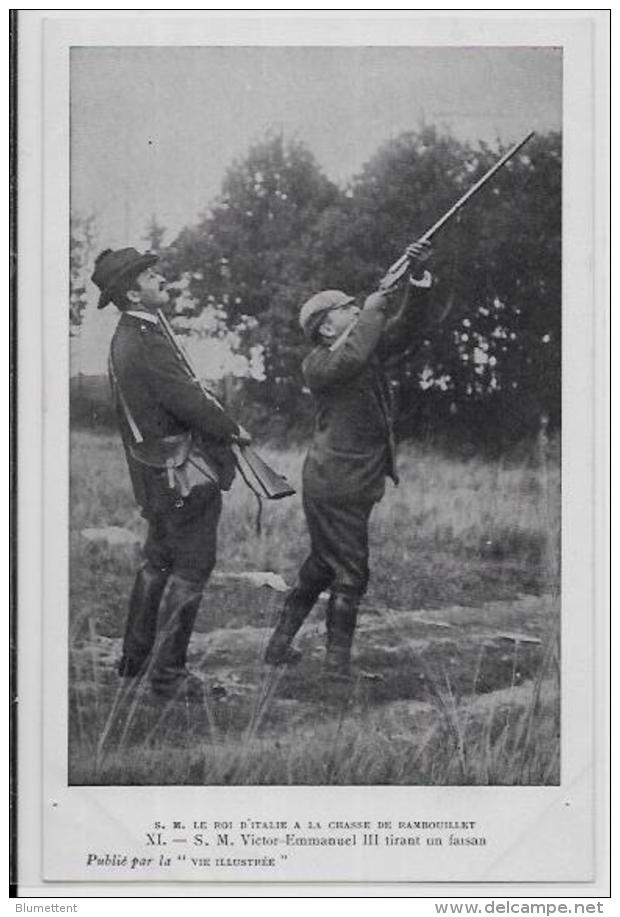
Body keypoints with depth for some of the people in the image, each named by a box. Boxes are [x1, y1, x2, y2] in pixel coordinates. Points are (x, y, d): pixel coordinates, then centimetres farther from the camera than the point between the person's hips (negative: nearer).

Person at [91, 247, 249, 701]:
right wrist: (232, 430, -7)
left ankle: (135, 657, 31)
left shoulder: (126, 339, 10)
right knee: (191, 568, -3)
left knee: (159, 561, 21)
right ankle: (168, 671, 2)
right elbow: (189, 402, -22)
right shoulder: (146, 344, -22)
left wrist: (218, 425, 10)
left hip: (156, 472, 10)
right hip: (183, 473, -10)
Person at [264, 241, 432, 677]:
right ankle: (338, 662, 5)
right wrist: (371, 312, -21)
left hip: (354, 483, 9)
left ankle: (280, 645, 27)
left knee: (321, 566, 18)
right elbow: (350, 360, -33)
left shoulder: (371, 347, 11)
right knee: (349, 574, -4)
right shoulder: (318, 364, -12)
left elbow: (403, 326, 3)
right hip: (334, 484, -9)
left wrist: (417, 278, -12)